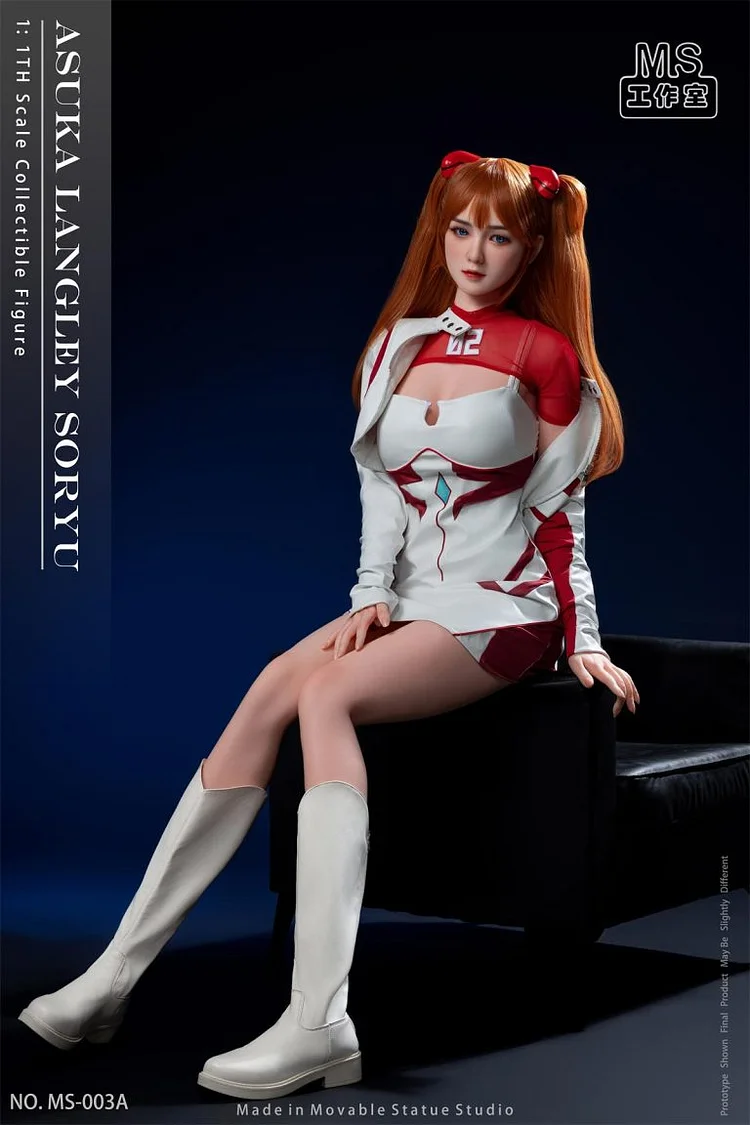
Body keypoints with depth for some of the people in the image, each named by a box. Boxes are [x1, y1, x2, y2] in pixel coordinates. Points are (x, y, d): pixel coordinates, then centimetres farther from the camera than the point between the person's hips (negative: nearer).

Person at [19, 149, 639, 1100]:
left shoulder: (545, 351, -3)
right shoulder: (402, 343, 13)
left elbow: (561, 510, -2)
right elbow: (382, 489, 11)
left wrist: (582, 641, -3)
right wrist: (371, 595, -2)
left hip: (503, 612, -5)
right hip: (411, 603, 5)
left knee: (326, 693, -30)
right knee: (266, 697, -21)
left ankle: (319, 1025, -37)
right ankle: (117, 972, -19)